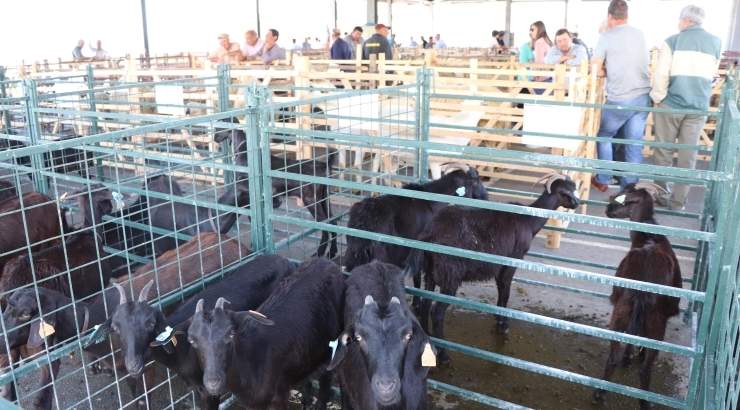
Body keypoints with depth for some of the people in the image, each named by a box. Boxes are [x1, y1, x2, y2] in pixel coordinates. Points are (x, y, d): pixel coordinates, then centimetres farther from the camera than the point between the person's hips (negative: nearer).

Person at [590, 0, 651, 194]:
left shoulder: (606, 36, -6)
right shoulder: (640, 34, 11)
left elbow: (596, 70, -8)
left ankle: (603, 180, 23)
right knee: (635, 144, 6)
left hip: (620, 99, -5)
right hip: (643, 96, 5)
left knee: (604, 136, 17)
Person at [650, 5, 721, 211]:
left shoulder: (673, 41, -4)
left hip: (671, 104, -2)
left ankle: (660, 196, 17)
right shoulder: (716, 43, 6)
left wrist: (656, 99, 0)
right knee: (688, 155, 5)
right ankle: (678, 202, 9)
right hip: (699, 107, 3)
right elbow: (710, 75, 16)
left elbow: (661, 74, -9)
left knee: (663, 152, 9)